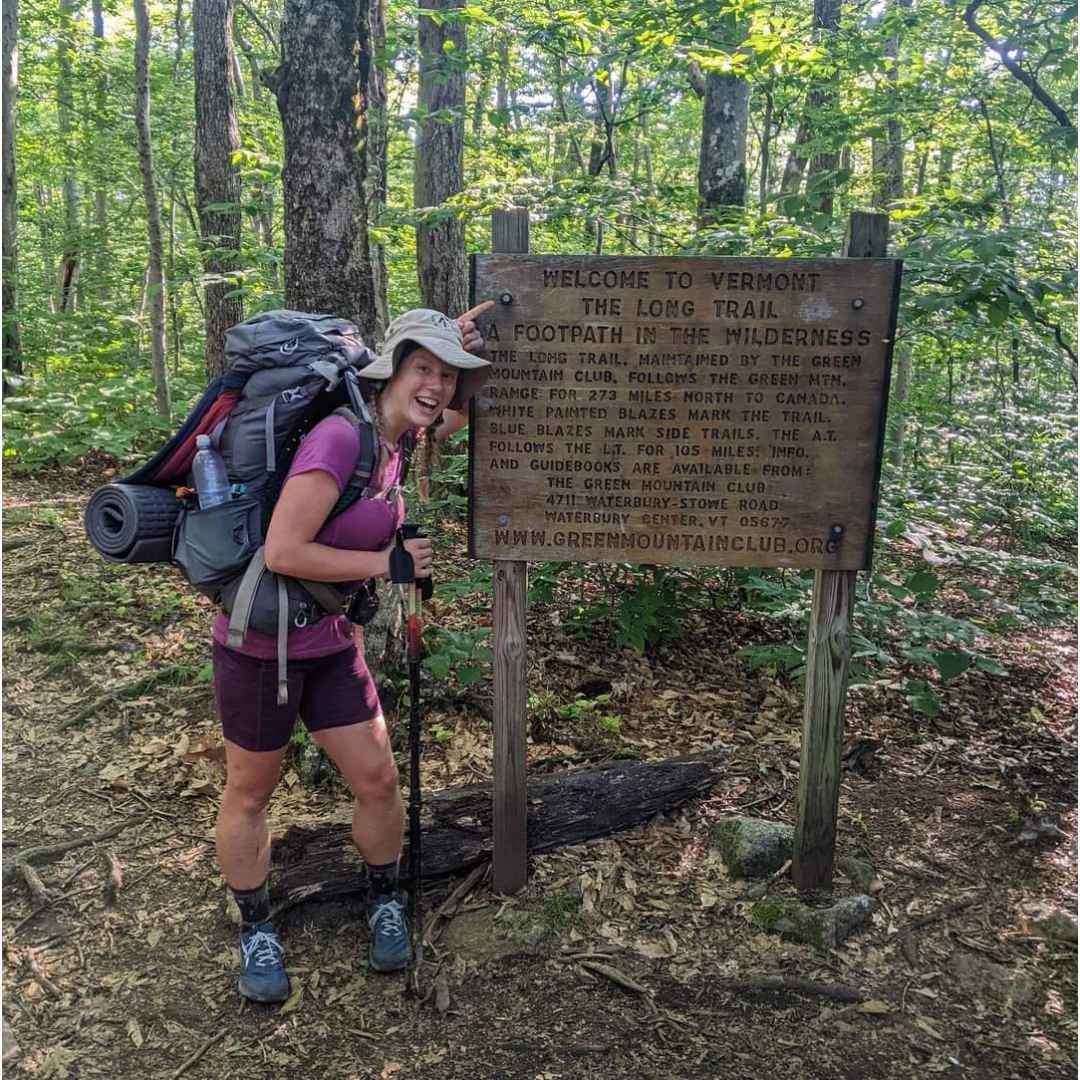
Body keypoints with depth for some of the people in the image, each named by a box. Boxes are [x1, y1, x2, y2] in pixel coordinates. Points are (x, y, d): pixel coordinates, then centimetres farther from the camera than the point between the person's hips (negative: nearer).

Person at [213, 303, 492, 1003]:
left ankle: (386, 905, 34)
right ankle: (257, 930, 35)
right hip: (259, 646, -7)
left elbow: (457, 406, 21)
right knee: (250, 794, 13)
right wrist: (388, 563, -22)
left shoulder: (398, 441, -1)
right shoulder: (339, 438, -25)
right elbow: (283, 553, -29)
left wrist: (465, 350, 1)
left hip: (329, 644, 7)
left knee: (378, 780, 9)